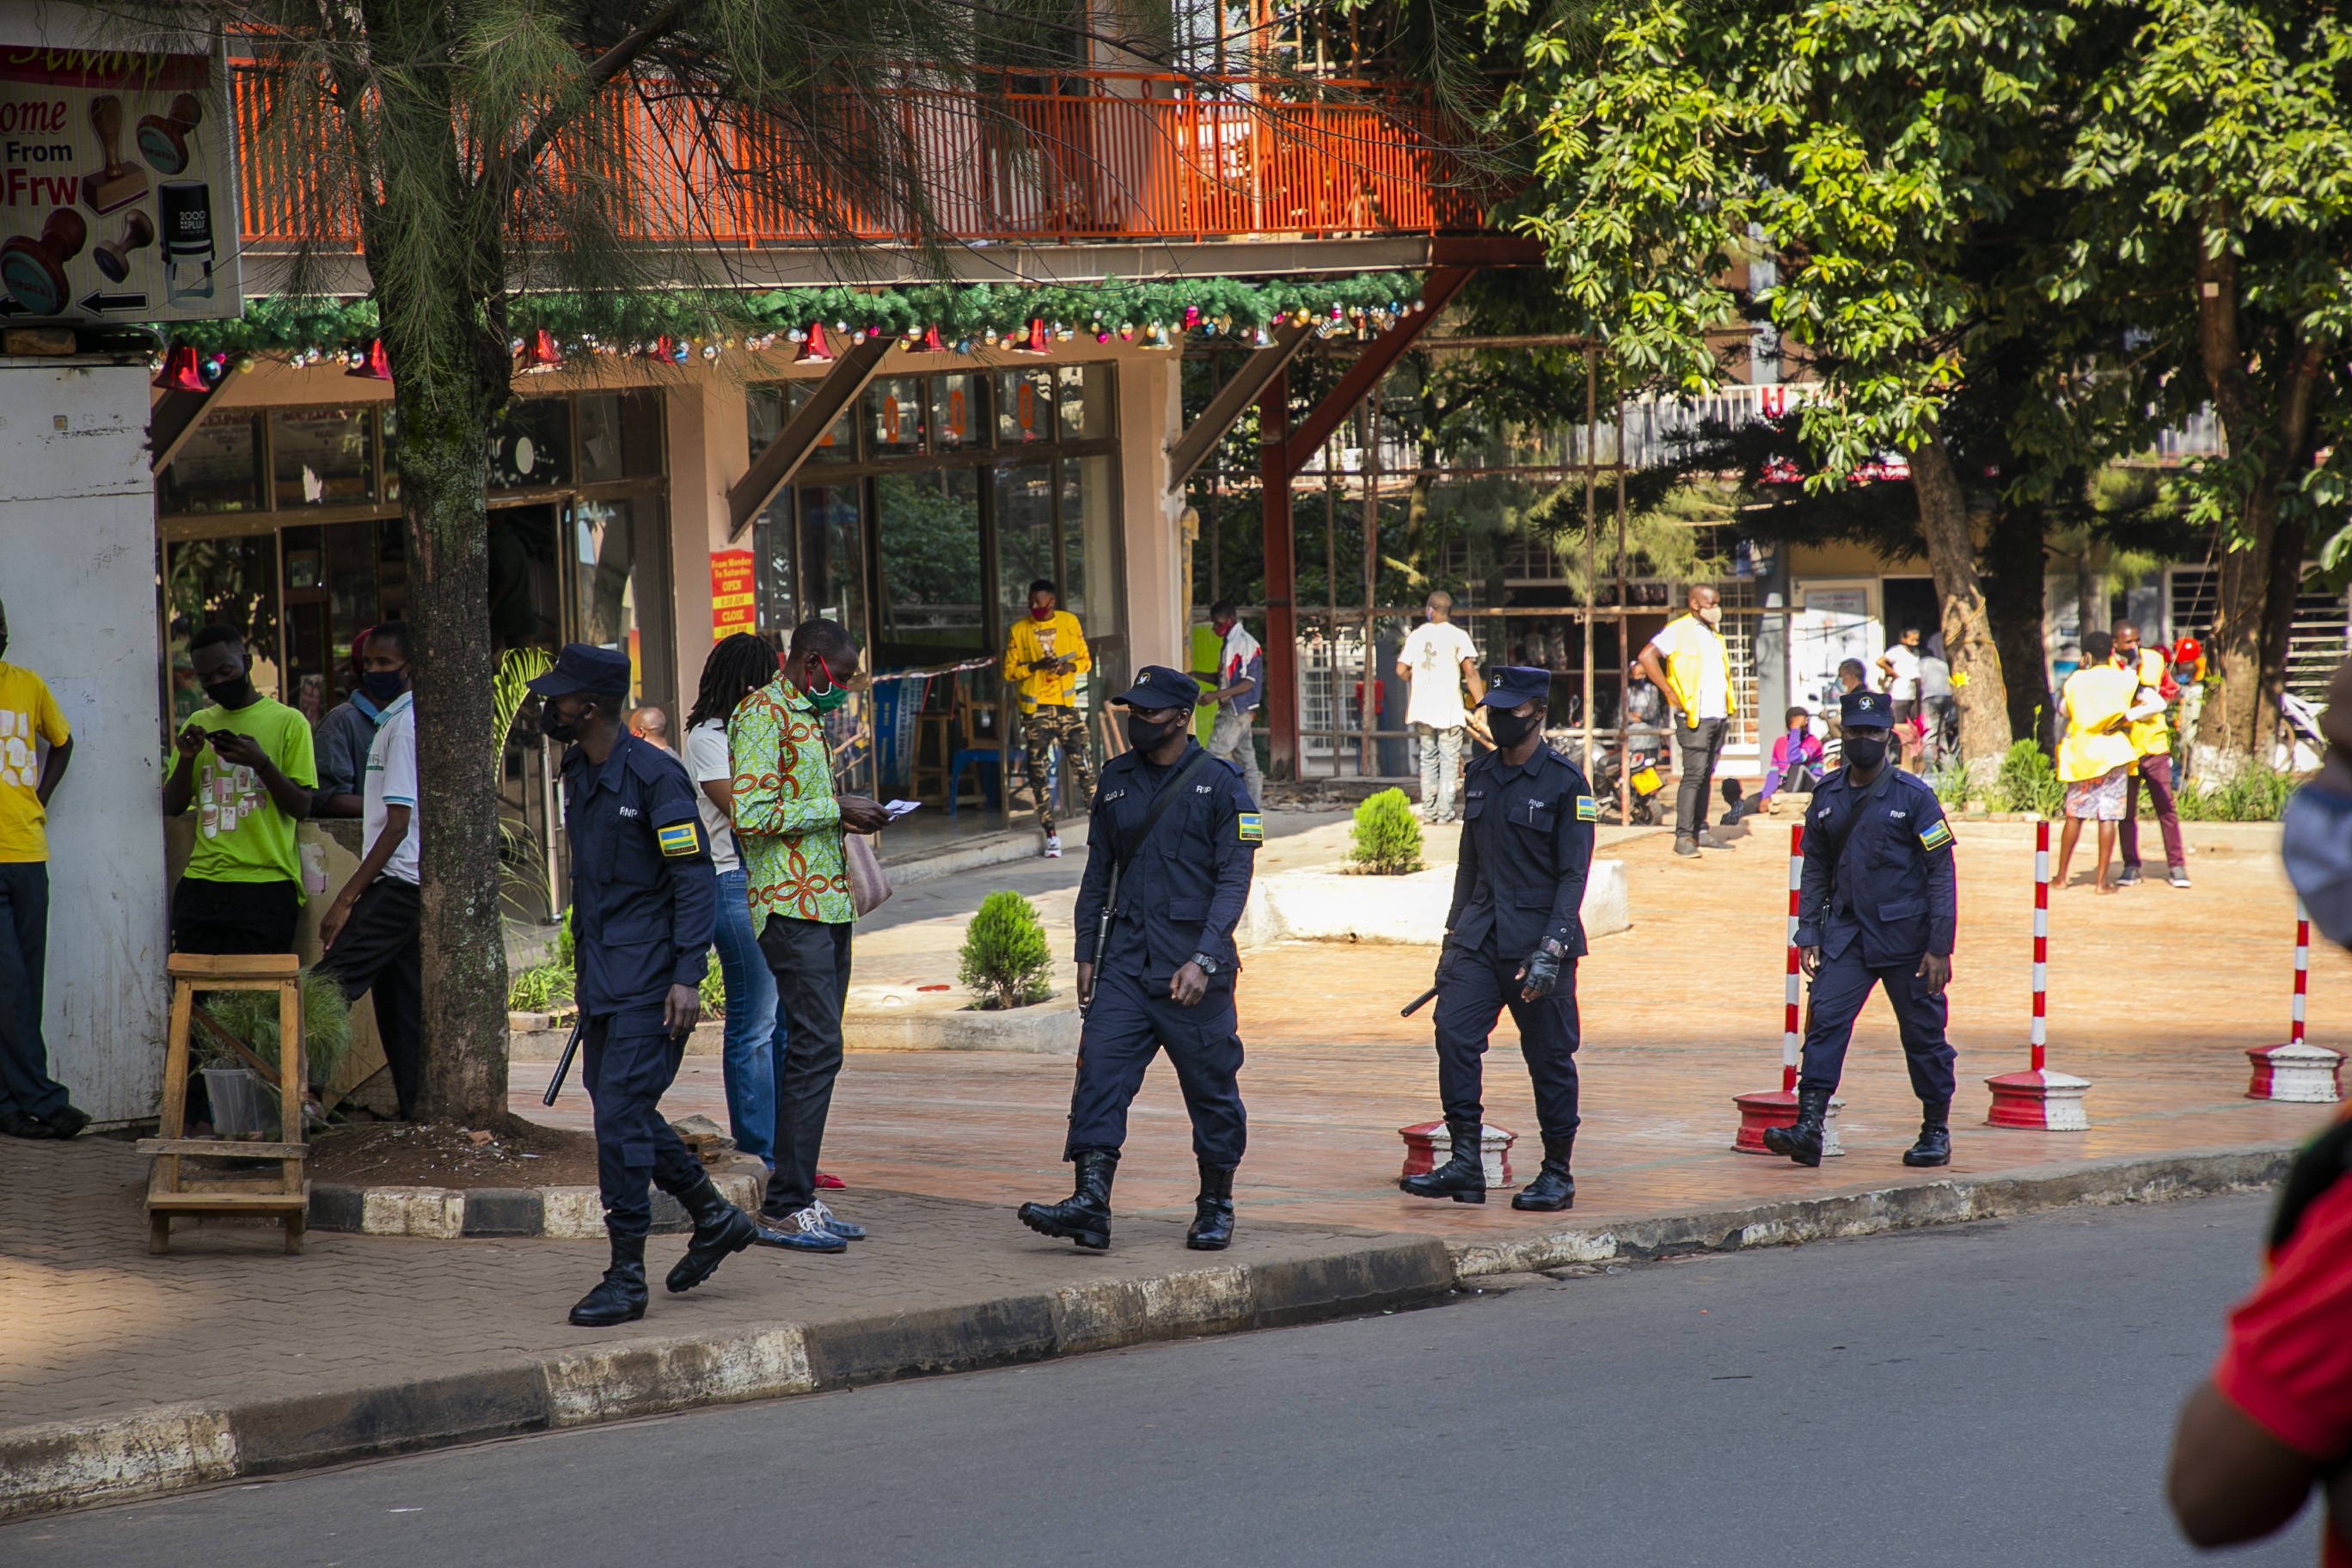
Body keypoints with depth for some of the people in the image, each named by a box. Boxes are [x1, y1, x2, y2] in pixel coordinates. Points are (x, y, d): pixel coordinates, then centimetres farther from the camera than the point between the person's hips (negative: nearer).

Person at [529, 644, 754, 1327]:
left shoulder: (655, 776, -15)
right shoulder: (578, 772, 11)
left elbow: (696, 878, -16)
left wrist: (688, 976, -21)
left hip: (648, 981, -9)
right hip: (600, 976, 9)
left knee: (621, 1114, -11)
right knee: (621, 1112, 13)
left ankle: (627, 1278, -5)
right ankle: (714, 1219, 30)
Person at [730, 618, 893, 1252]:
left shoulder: (806, 716, 21)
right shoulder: (762, 714, -10)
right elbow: (751, 815, -19)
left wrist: (847, 817, 12)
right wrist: (835, 809, -14)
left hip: (827, 905, 10)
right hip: (790, 906, -10)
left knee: (814, 1051, 9)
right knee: (816, 1049, -13)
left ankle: (798, 1198, 12)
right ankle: (784, 1208, -11)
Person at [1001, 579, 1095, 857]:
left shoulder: (1069, 622, 6)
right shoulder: (1019, 631, 2)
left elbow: (1085, 660, 11)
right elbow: (1009, 671, 2)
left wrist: (1070, 667, -10)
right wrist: (1036, 666, -14)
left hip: (1066, 705, 0)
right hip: (1035, 709, 0)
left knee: (1083, 766, -5)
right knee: (1038, 771, -2)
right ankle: (1051, 835, 4)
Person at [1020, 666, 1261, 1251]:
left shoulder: (1219, 784, -4)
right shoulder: (1117, 779, 11)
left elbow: (1234, 880, -9)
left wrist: (1203, 960, -18)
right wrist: (1086, 952, 13)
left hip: (1193, 968, -4)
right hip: (1126, 959, 4)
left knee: (1210, 1089, 4)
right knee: (1100, 1071, -10)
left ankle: (1216, 1208, 19)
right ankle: (1090, 1205, -16)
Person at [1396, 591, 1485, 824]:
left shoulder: (1416, 635, 6)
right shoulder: (1457, 635, -3)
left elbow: (1401, 670, 5)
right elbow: (1471, 673, -8)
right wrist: (1481, 705, -4)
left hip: (1422, 706, 3)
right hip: (1449, 708, -3)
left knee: (1428, 759, 13)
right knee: (1449, 760, 2)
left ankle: (1428, 810, 11)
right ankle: (1445, 811, -2)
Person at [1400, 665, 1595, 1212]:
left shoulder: (1565, 783, -6)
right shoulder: (1480, 777, 12)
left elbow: (1573, 875, -10)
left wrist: (1550, 950, -18)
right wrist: (1455, 935, 15)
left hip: (1538, 938, -5)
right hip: (1480, 937, 5)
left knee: (1550, 1058, 1)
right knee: (1454, 1033, -10)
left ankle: (1558, 1176, 12)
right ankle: (1465, 1164, -7)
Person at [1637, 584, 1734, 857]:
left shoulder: (1714, 635, 20)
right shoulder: (1680, 630, -5)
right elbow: (1647, 656, -15)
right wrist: (1672, 694, -16)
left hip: (1719, 717, 8)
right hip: (1696, 718, -8)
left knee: (1706, 775, 8)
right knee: (1694, 774, -12)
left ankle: (1701, 831, 11)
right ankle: (1684, 836, -12)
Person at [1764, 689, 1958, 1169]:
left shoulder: (1913, 796, -5)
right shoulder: (1827, 797, 8)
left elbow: (1940, 873, -5)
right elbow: (1815, 871, 14)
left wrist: (1939, 947, -10)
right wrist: (1808, 935, 6)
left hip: (1906, 937, -3)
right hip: (1845, 935, 3)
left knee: (1923, 1034, 5)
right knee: (1825, 1021, -11)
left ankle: (1936, 1131, 19)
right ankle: (1808, 1128, -16)